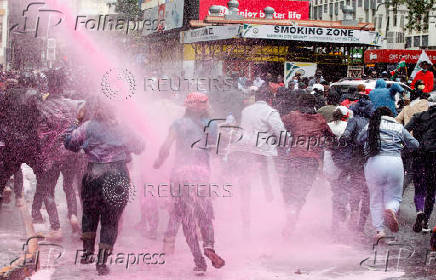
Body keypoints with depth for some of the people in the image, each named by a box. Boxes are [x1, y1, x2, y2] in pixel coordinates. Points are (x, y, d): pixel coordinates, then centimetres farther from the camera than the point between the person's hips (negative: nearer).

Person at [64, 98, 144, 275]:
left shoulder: (87, 127, 1)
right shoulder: (120, 129, 9)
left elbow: (69, 143, 8)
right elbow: (139, 147, 17)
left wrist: (77, 121, 16)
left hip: (95, 175, -1)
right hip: (119, 176, 1)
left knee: (90, 214, 22)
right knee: (110, 221, 6)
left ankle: (88, 252, 23)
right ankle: (102, 261, 2)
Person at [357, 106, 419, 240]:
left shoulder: (370, 126, 13)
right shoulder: (399, 127, 13)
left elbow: (359, 140, 24)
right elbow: (415, 144, 16)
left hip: (374, 163, 0)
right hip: (395, 163, 0)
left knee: (376, 199, 12)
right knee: (394, 196, 12)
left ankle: (379, 229, 1)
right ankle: (391, 209, -22)